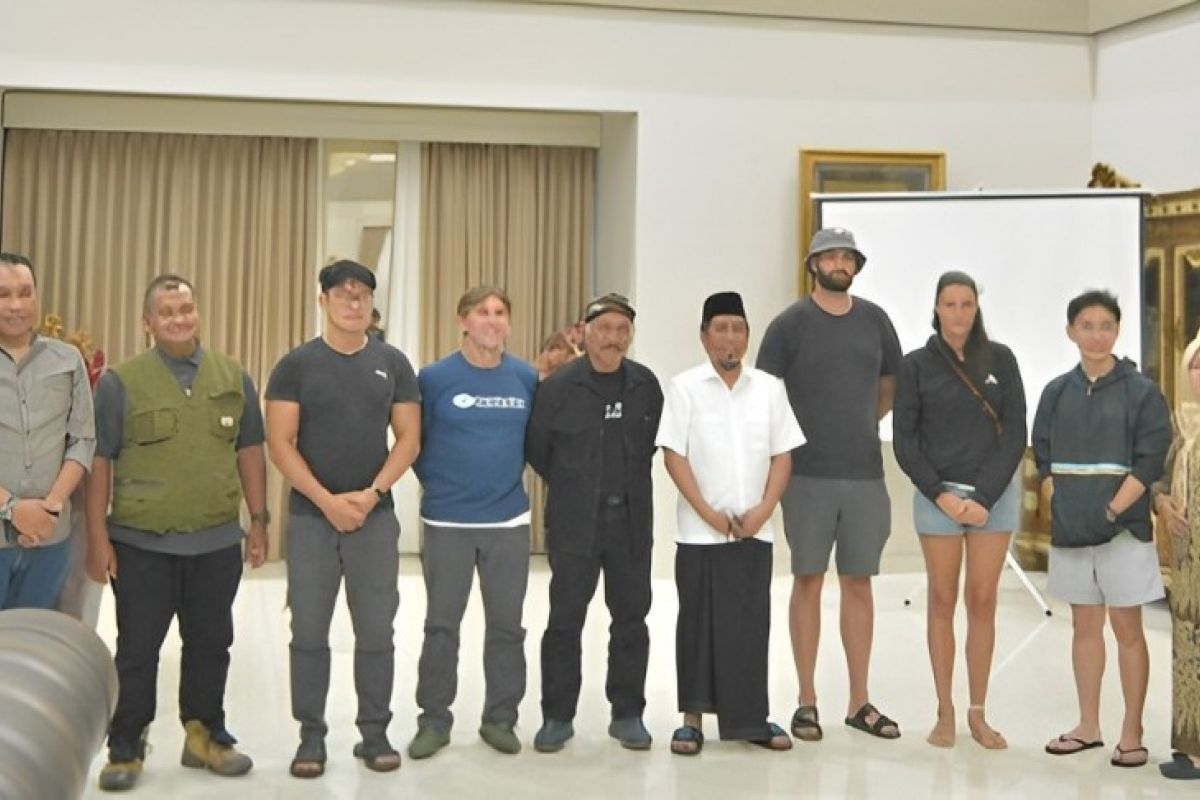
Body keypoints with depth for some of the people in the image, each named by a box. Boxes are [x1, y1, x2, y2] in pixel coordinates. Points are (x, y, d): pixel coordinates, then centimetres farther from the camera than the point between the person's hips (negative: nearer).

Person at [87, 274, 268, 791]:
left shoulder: (234, 377, 6)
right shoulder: (120, 381, -3)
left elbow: (249, 453, 10)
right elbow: (98, 462, -4)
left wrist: (259, 520, 7)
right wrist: (97, 537, -8)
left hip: (217, 542, 3)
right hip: (141, 544, -3)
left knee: (210, 645, 13)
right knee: (137, 651, 6)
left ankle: (205, 737, 28)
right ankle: (125, 750, 18)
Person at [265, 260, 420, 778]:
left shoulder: (393, 364, 5)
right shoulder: (296, 365, -1)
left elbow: (409, 438, 2)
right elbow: (279, 443, -5)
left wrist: (371, 494, -11)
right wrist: (326, 500, -13)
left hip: (375, 516, 1)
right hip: (310, 516, -1)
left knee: (376, 631, 5)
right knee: (309, 632, 4)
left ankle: (374, 732, 16)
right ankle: (311, 736, 15)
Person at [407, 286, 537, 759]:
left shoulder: (527, 379, 2)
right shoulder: (434, 378, -5)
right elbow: (414, 440, 2)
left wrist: (511, 475, 7)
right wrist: (435, 482, 2)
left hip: (509, 520, 2)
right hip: (447, 521, -2)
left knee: (507, 625, 9)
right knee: (441, 625, 6)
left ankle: (500, 719, 21)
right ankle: (434, 720, 17)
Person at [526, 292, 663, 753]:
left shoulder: (646, 385, 2)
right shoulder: (559, 386, -7)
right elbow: (536, 448, 2)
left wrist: (628, 484, 12)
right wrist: (571, 488, 9)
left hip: (631, 520, 3)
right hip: (574, 523, -3)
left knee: (631, 616, 8)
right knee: (565, 618, 2)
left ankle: (627, 714, 19)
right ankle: (557, 716, 12)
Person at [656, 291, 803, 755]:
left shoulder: (769, 388, 6)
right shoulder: (685, 387, -2)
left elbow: (782, 455, 5)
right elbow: (674, 456, -6)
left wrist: (764, 509, -7)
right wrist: (707, 512, -12)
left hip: (754, 530, 2)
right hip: (700, 532, -2)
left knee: (751, 624, 6)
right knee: (699, 623, 3)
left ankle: (751, 718, 16)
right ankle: (693, 719, 12)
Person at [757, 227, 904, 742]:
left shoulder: (875, 321, 8)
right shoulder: (790, 324, -1)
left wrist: (860, 428, 13)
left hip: (865, 473, 3)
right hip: (808, 474, -3)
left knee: (858, 583, 8)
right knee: (808, 581, 2)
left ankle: (859, 702, 16)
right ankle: (807, 702, 11)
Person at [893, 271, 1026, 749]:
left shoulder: (1000, 359, 4)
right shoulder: (917, 365, 2)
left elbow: (1015, 433, 1)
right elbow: (904, 441, 1)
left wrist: (984, 497, -8)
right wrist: (941, 496, -8)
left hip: (994, 495, 1)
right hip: (936, 496, -1)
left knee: (982, 601, 4)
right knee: (942, 601, 3)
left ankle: (977, 713, 12)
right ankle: (945, 713, 10)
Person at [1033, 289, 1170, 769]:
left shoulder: (1140, 391, -5)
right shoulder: (1057, 392, 7)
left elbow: (1150, 461, -9)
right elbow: (1044, 458, 10)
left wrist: (1111, 510, -14)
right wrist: (1062, 506, -2)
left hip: (1122, 529, -4)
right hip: (1071, 530, 4)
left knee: (1126, 628, 1)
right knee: (1085, 626, 12)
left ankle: (1131, 732, 10)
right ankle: (1088, 727, 22)